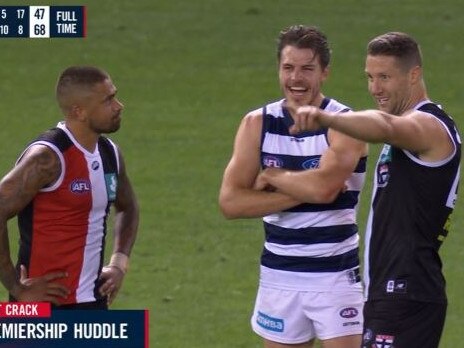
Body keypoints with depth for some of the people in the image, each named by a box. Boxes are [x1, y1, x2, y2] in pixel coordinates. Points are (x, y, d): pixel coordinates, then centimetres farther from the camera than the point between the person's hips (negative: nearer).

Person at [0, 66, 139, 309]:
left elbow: (127, 207, 29)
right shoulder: (47, 158, -17)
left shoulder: (109, 154, 9)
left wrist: (119, 264, 14)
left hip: (93, 302, 8)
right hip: (46, 303, -8)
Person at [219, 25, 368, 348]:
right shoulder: (257, 124, 2)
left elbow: (323, 187, -27)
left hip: (335, 276, -4)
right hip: (278, 277, 4)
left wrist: (271, 177, -10)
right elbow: (231, 202, -8)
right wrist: (302, 192, -15)